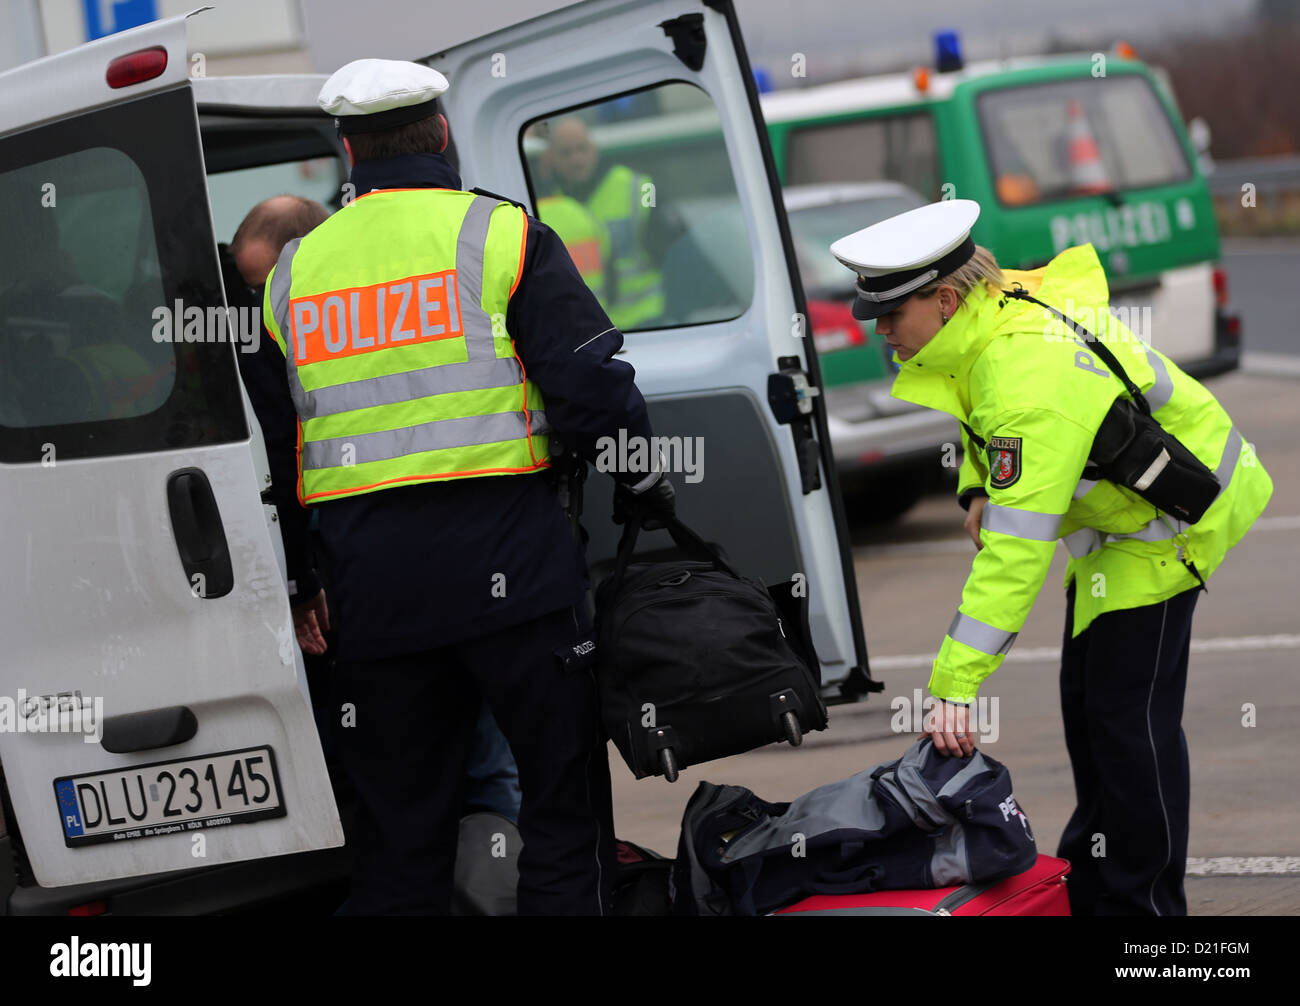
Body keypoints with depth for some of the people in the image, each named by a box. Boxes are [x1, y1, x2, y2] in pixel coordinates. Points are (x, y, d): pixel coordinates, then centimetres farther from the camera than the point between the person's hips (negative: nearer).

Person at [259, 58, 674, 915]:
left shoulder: (295, 272, 13)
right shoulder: (502, 235, -1)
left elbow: (268, 444, 18)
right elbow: (591, 384, -7)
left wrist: (295, 581, 27)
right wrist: (643, 490, 9)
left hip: (374, 578, 4)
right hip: (508, 556, -4)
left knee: (399, 817, 10)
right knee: (563, 795, 2)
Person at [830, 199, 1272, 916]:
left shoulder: (1033, 381, -37)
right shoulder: (996, 304, -9)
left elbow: (1017, 549, -40)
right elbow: (989, 418, 16)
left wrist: (955, 683, -39)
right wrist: (977, 489, -4)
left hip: (1168, 524, -10)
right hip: (1111, 517, 10)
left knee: (1128, 715, -8)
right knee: (1084, 698, 16)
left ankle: (1141, 901, 2)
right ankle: (1088, 880, 29)